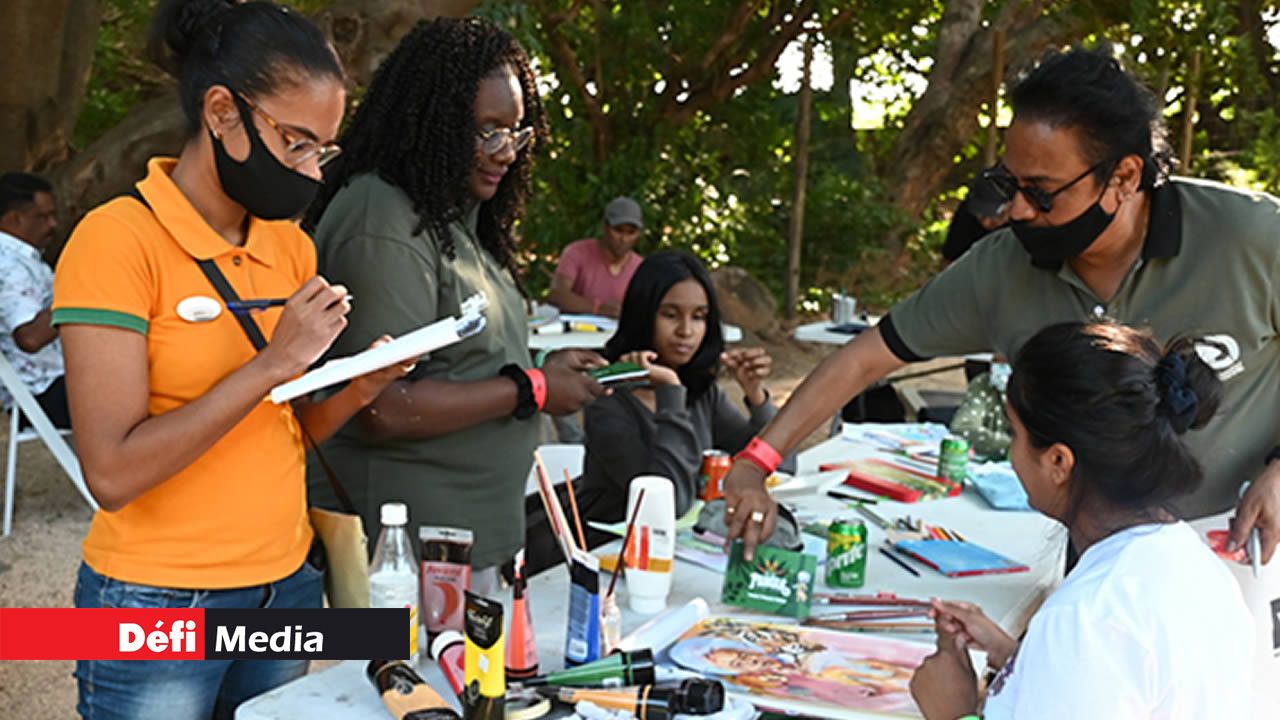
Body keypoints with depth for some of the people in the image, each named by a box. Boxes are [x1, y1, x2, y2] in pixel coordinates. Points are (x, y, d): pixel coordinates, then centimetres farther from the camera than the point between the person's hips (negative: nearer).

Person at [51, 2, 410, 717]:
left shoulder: (291, 245, 5)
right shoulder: (119, 238, -14)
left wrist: (361, 386, -7)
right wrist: (272, 364, -23)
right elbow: (112, 473, -20)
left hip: (287, 584, 6)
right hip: (158, 604, -6)